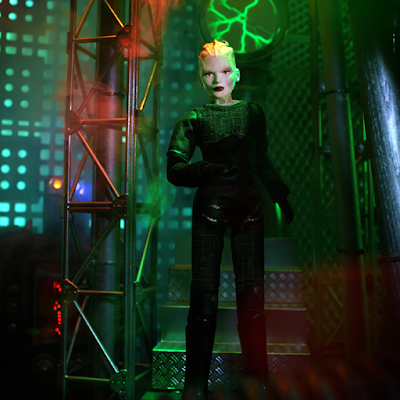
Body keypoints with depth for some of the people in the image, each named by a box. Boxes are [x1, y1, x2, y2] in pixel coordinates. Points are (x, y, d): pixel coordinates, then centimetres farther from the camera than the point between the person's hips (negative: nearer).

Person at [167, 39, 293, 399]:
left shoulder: (253, 112, 15)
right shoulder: (194, 119, 8)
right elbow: (174, 170, -1)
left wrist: (282, 197, 24)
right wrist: (210, 168, -18)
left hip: (249, 206, 2)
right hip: (210, 206, -2)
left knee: (251, 291, -2)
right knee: (204, 293, -5)